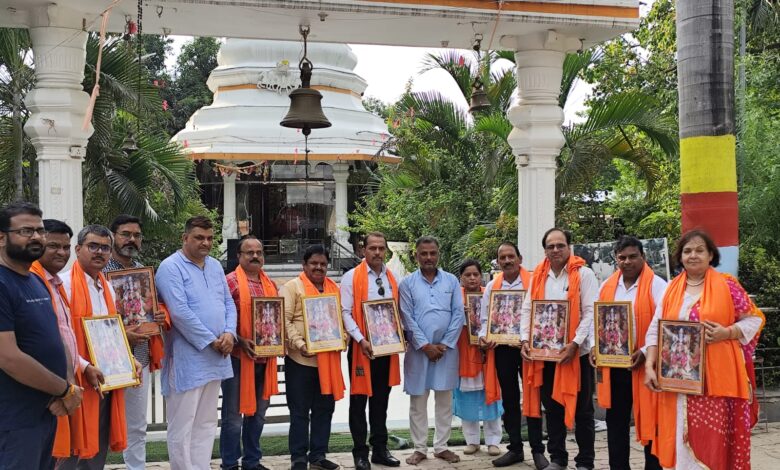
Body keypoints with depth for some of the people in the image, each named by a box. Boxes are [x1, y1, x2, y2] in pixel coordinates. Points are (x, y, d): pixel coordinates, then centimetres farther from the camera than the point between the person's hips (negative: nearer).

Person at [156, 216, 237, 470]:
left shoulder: (215, 266, 13)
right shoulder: (171, 267, -10)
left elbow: (229, 303, 14)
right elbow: (180, 312, -18)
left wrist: (229, 333, -5)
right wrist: (211, 341, -14)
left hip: (215, 357, 8)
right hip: (187, 359, -7)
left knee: (207, 423, 13)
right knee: (183, 426, 0)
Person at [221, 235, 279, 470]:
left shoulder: (270, 284, 13)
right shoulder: (231, 282, -7)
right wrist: (240, 341, -20)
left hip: (265, 358, 6)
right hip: (238, 357, -6)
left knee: (258, 413, 14)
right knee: (234, 414, 1)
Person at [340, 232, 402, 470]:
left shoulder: (392, 278, 10)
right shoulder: (352, 277, -5)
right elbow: (346, 312, -10)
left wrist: (399, 336, -2)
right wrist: (360, 339, -19)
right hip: (362, 346, -4)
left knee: (381, 399, 12)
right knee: (359, 400, 3)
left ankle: (380, 449, 21)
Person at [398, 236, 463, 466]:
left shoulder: (451, 281, 5)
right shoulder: (407, 283, 0)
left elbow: (458, 314, 1)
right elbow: (408, 318, -5)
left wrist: (445, 344, -7)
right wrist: (425, 346, -11)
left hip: (446, 348, 2)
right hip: (418, 349, -1)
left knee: (445, 400, 8)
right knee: (418, 402, 5)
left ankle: (441, 446, 19)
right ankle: (420, 448, 15)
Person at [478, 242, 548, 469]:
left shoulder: (532, 282, -5)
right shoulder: (492, 287, 7)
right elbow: (485, 318, 10)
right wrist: (484, 336, -9)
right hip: (502, 348, 4)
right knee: (509, 399, 11)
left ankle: (537, 450, 12)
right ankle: (515, 448, 22)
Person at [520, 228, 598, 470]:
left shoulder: (583, 274, -5)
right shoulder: (538, 276, 8)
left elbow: (590, 312, -11)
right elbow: (527, 309, 9)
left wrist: (575, 343, -20)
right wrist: (526, 339, -4)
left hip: (576, 352, -4)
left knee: (581, 409, 6)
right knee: (552, 406, 12)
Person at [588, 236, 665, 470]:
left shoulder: (656, 285, -6)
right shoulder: (607, 286, 10)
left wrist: (646, 352, -22)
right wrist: (595, 347, 1)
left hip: (644, 364, -5)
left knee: (649, 420, 4)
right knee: (615, 420, 12)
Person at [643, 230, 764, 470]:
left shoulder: (727, 285, -1)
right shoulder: (671, 289, 9)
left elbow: (755, 319, 3)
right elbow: (655, 330, 8)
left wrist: (727, 332, -14)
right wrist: (649, 365, -2)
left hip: (716, 378, -3)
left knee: (713, 438, -3)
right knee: (680, 438, 7)